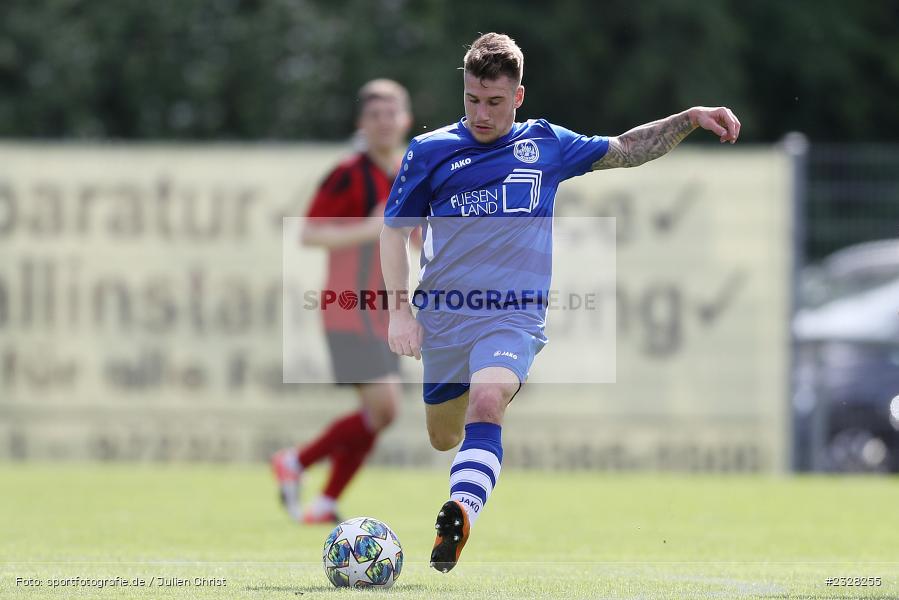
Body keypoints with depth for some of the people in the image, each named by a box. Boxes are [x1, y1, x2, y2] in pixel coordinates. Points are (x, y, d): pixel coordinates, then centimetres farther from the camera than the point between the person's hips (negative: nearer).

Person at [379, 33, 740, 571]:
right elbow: (395, 229, 10)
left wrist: (692, 118, 7)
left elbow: (626, 150, 19)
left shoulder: (546, 144, 7)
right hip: (441, 315, 2)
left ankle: (459, 517, -45)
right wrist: (400, 310, 0)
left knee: (485, 405, -29)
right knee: (442, 437, 10)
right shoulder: (430, 151, 3)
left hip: (514, 318, -2)